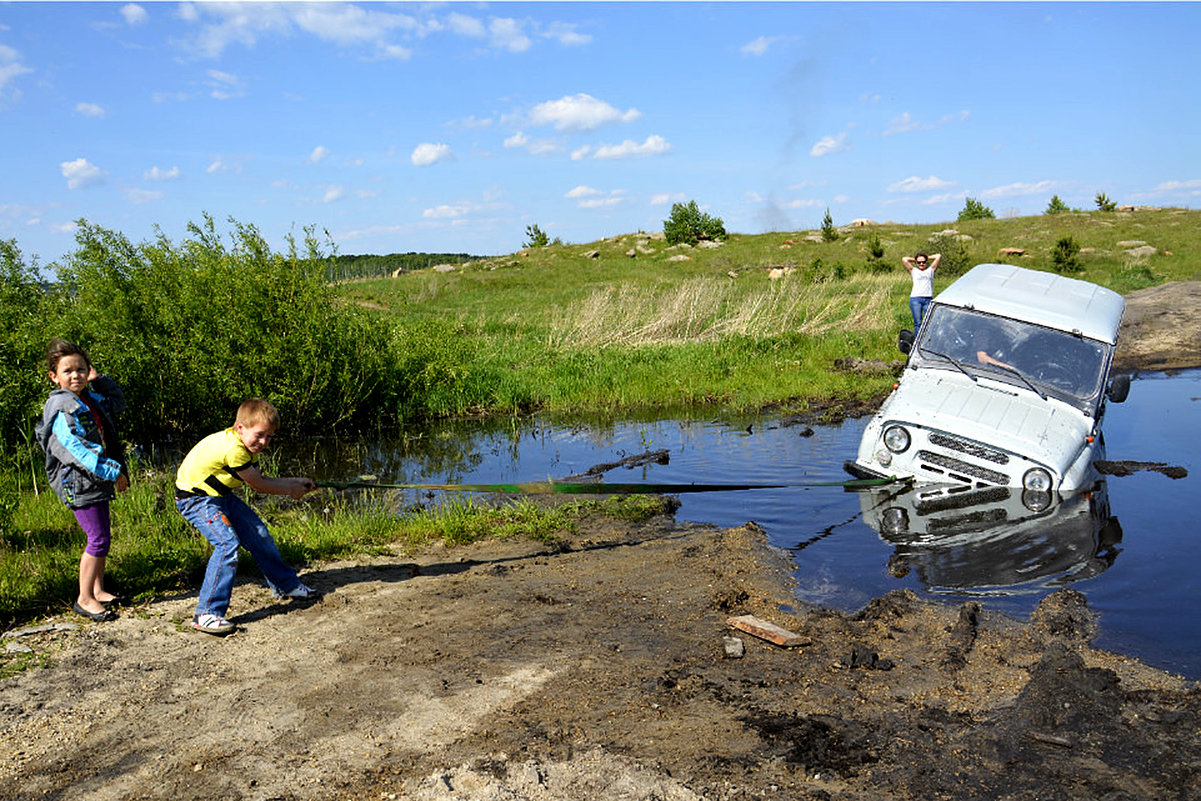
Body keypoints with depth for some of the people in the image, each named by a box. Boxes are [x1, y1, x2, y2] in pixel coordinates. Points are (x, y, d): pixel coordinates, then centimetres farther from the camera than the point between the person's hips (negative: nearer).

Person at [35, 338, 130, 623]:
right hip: (78, 482, -9)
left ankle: (98, 590, 27)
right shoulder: (62, 408, -17)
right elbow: (78, 450, -24)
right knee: (98, 539, -7)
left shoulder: (90, 399, 10)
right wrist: (114, 471, -24)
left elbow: (117, 403, 30)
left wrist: (99, 379, 14)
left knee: (103, 535, 15)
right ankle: (84, 599, 4)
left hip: (97, 480, 9)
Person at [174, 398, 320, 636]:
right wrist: (290, 489, -6)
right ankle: (206, 614, -21)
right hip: (195, 498, -10)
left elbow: (258, 481, 6)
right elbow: (258, 485, -20)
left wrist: (295, 482, 0)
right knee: (227, 543, -25)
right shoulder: (232, 448, -31)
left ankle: (286, 585, 33)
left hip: (220, 495, 10)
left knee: (258, 534, 13)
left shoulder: (247, 445, -2)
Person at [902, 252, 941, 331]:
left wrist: (928, 258, 23)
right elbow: (904, 259, 7)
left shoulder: (930, 270, 19)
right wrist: (914, 260, 21)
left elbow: (939, 256, 15)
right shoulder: (914, 271, 16)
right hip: (915, 299, -1)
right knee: (917, 322, -7)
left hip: (928, 299, 1)